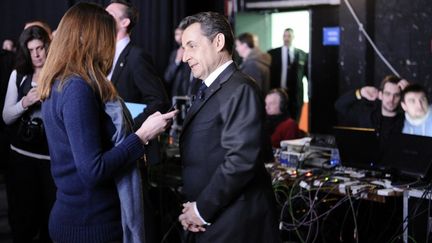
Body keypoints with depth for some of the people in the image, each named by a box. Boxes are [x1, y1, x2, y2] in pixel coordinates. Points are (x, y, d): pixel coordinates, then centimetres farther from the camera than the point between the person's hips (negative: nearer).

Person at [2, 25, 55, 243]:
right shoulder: (18, 75, 5)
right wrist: (25, 103, -12)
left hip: (53, 157, -2)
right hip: (22, 156, 3)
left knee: (51, 215, 2)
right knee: (22, 215, 7)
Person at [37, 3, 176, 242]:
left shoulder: (57, 84, 7)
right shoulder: (78, 88, -21)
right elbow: (93, 171, -24)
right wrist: (142, 134, -18)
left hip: (71, 214, 9)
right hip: (90, 222, -9)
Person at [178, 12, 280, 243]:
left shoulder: (240, 90, -16)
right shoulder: (208, 90, 13)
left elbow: (241, 159, -24)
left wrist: (203, 209, -16)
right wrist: (191, 207, 0)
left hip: (235, 222, -8)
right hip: (208, 221, 8)